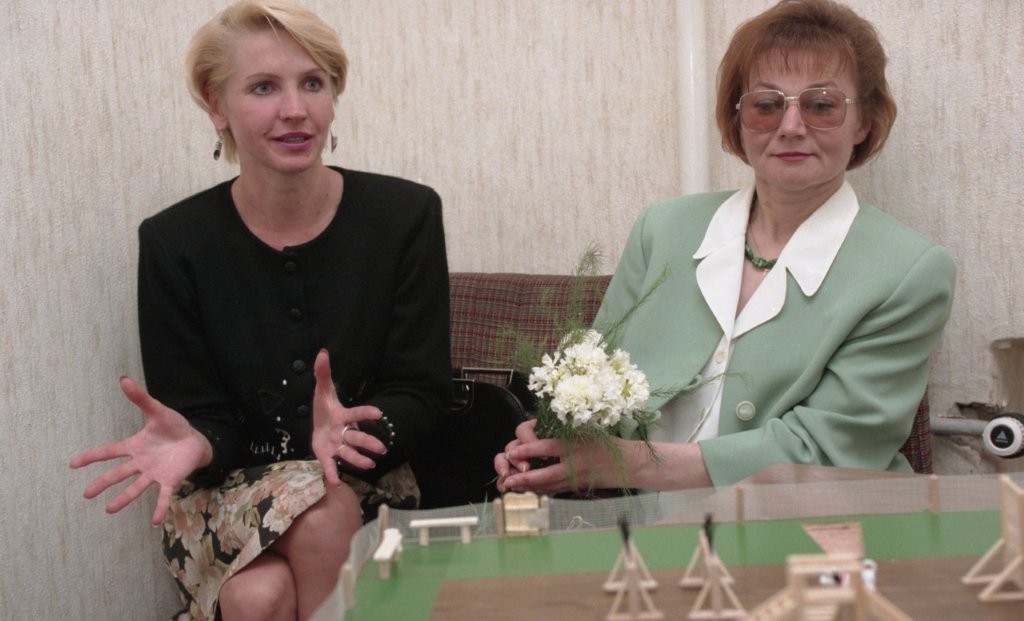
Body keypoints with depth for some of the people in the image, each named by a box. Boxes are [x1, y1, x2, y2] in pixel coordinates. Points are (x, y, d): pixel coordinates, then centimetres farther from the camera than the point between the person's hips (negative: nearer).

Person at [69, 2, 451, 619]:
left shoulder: (406, 215, -7)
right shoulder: (174, 242, -6)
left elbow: (421, 395, -7)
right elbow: (203, 416, -4)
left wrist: (356, 431, -30)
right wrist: (191, 444, -30)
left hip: (367, 482, 1)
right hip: (228, 493, 0)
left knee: (327, 516, -33)